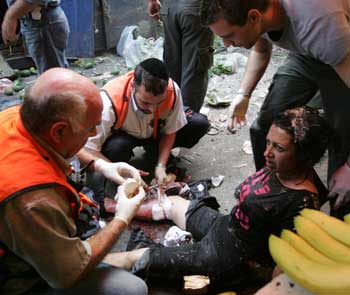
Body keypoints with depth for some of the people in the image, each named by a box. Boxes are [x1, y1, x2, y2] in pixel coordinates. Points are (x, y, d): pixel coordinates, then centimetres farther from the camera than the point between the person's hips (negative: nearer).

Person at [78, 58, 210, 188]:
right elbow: (84, 150, -35)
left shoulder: (172, 91, -30)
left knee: (200, 124, -15)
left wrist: (161, 166, -21)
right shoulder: (110, 101, -39)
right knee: (116, 147, -39)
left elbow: (170, 132, -13)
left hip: (154, 132, 4)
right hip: (121, 137, -3)